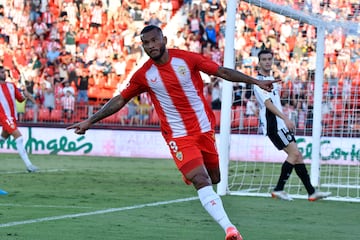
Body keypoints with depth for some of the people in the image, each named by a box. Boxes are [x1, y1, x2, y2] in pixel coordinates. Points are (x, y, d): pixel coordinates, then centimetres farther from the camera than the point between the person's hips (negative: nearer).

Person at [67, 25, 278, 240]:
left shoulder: (187, 59, -6)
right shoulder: (143, 75, -5)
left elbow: (223, 72, -1)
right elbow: (120, 100, 4)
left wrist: (256, 82, -4)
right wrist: (90, 121, 0)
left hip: (204, 129, 2)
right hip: (178, 136, -2)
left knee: (214, 179, 13)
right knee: (201, 181, -18)